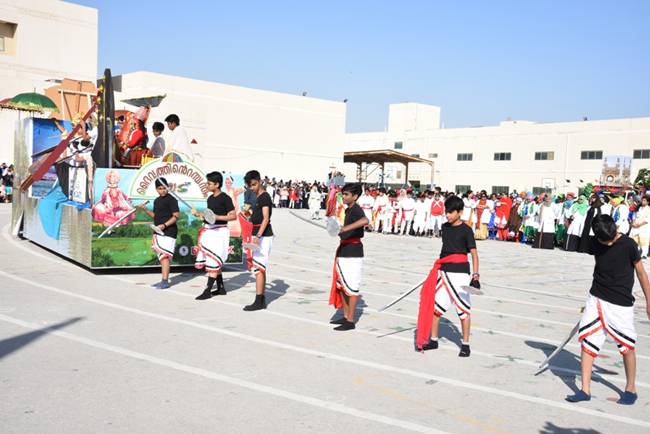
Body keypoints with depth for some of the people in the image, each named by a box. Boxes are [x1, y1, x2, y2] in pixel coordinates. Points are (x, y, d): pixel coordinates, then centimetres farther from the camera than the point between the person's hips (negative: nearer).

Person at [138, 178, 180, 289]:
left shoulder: (171, 199, -9)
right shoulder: (157, 200, 16)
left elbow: (176, 216, -14)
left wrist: (164, 225, -22)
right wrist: (145, 209, 9)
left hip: (168, 232, -9)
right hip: (159, 232, 9)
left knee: (164, 256, -11)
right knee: (162, 256, 11)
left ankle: (165, 281, -10)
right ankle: (164, 281, 18)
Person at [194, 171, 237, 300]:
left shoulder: (225, 198, -10)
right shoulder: (210, 198, 14)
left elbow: (233, 216, -13)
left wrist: (217, 217, -21)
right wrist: (198, 214, 9)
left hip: (219, 231, -8)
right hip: (209, 231, 8)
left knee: (213, 262, -7)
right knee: (215, 263, 11)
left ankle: (207, 291, -7)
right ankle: (221, 288, 20)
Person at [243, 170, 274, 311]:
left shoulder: (264, 197, -12)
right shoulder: (259, 197, 16)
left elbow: (266, 218, -23)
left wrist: (258, 235, -32)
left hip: (263, 235, -10)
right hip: (259, 235, 10)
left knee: (258, 268, -11)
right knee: (261, 268, 12)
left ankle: (258, 301, -11)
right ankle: (262, 299, 17)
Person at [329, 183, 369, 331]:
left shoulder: (356, 210, -16)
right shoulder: (348, 210, 14)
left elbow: (365, 221, -39)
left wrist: (344, 228, -43)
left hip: (353, 253, -10)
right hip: (344, 251, 10)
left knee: (351, 287, -4)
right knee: (341, 285, 16)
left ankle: (350, 321, 3)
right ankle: (345, 317, 26)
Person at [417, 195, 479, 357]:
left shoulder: (466, 230, -9)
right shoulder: (445, 227, 9)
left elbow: (474, 253, -12)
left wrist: (475, 274, -22)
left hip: (459, 272, -7)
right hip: (443, 271, 7)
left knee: (463, 308, -1)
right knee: (434, 304, 9)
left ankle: (465, 344, 8)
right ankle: (433, 340, 22)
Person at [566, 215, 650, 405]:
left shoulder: (628, 244, -11)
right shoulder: (595, 245, 0)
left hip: (621, 304, -4)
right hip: (596, 300, 4)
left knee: (627, 346, 5)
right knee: (587, 342, -1)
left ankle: (631, 389, 26)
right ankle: (585, 390, 6)